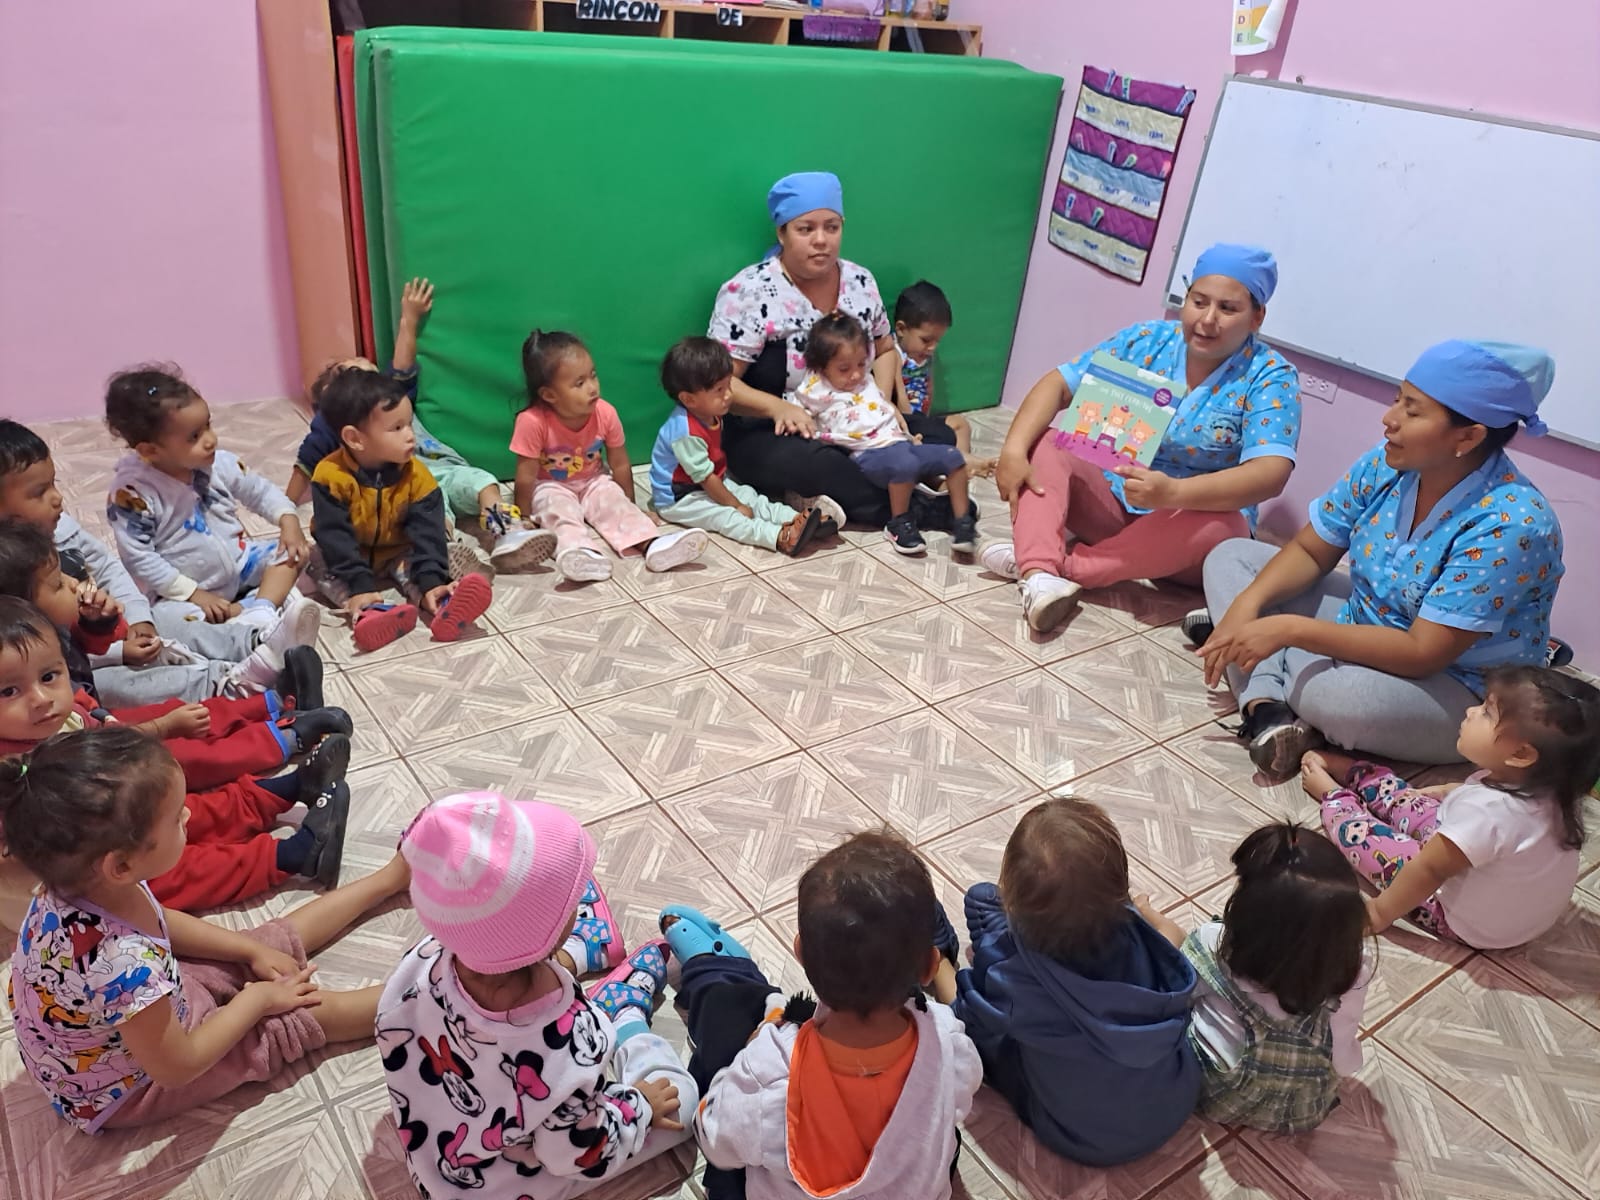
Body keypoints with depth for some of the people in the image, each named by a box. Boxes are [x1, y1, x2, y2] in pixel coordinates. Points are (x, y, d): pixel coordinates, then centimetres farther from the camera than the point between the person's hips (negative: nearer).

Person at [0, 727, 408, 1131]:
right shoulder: (123, 966, -46)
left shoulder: (74, 884, -22)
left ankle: (393, 876, 27)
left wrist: (251, 950, 1)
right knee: (311, 1013, -3)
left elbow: (161, 923, 1)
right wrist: (257, 1000, -16)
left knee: (283, 937, 11)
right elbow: (177, 1067, -29)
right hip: (127, 1090, -7)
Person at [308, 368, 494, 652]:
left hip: (399, 554, 1)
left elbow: (427, 530, -21)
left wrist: (431, 581, -35)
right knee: (319, 564, -27)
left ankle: (440, 609, -53)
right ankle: (370, 613, -53)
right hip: (352, 557, -1)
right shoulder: (331, 476, -24)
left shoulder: (415, 474, -17)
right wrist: (359, 586, -36)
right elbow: (335, 537, -26)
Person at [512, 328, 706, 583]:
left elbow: (620, 466, -6)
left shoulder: (605, 414, -19)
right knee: (559, 511, -31)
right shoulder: (533, 421, -29)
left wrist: (627, 505, 1)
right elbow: (526, 477, -21)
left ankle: (653, 545, -45)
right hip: (551, 487, -3)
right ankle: (581, 553, -59)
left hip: (594, 482, 3)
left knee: (616, 503, -23)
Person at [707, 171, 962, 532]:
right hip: (768, 435, -6)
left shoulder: (860, 281, 4)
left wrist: (882, 403, -3)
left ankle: (827, 494, -18)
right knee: (813, 463, -39)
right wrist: (778, 407, -32)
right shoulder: (749, 292, -13)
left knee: (941, 439, -10)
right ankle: (914, 509, -21)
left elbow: (884, 350, 17)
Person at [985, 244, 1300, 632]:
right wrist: (1014, 449, -24)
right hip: (1111, 503, 4)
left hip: (1185, 525, -3)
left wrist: (1173, 492, -44)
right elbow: (1058, 384, -5)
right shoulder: (1146, 340, -3)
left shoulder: (1270, 378, -13)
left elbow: (1271, 473, -27)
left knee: (1218, 527, -37)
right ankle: (1039, 575, -40)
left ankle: (1063, 567, -30)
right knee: (1040, 445, -17)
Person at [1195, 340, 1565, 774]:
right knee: (1231, 557, 1)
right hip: (1364, 628, 8)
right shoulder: (1389, 463, -9)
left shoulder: (1511, 525, -29)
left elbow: (1423, 654, -31)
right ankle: (1268, 710, -19)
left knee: (1346, 695, -42)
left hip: (1457, 688, -8)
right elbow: (1310, 551, 0)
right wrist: (1246, 605, -19)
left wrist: (1289, 629, -35)